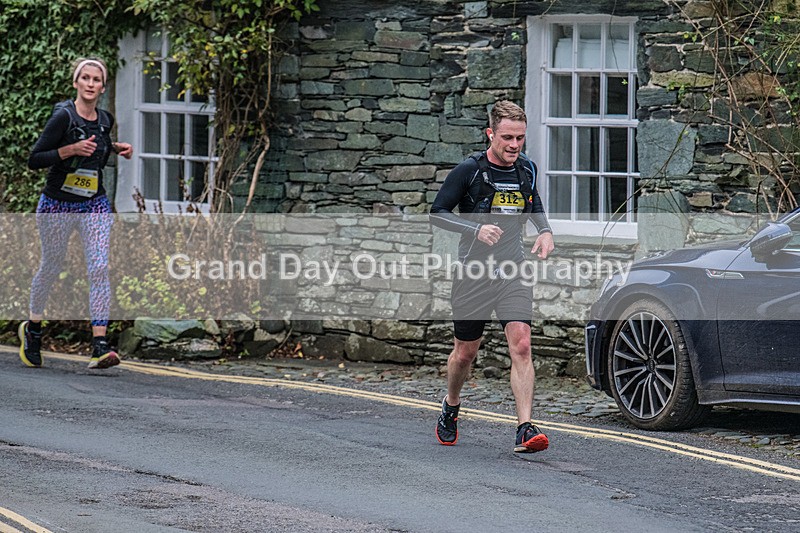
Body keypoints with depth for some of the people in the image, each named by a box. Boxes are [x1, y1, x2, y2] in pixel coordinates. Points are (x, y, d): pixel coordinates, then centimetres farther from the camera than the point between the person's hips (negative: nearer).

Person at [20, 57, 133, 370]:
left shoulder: (105, 120, 5)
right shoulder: (63, 116, -14)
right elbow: (34, 160, -15)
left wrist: (116, 148, 6)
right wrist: (71, 149, -25)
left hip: (95, 206, 4)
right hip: (57, 205, -4)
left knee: (99, 268, -13)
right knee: (51, 268, 11)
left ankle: (100, 346, -19)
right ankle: (33, 329, 38)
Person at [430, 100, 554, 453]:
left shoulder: (526, 169, 4)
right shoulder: (469, 171, -10)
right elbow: (437, 213, -7)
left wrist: (545, 230, 6)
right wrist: (477, 229, -22)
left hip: (512, 271, 2)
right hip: (473, 272, -2)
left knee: (521, 345, -15)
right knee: (465, 352, 10)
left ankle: (525, 429, -20)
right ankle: (451, 407, 40)